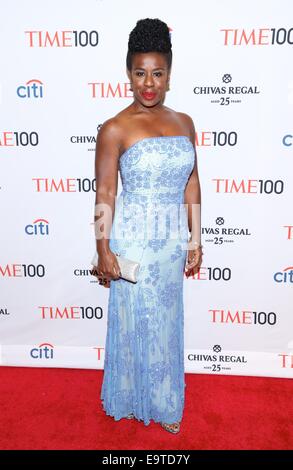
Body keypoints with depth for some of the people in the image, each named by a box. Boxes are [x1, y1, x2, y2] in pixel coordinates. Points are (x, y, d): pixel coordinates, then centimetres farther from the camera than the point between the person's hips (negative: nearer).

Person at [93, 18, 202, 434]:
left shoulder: (183, 123, 5)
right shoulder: (115, 129, -10)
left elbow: (192, 184, 8)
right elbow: (104, 193, -9)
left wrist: (194, 240, 8)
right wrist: (103, 250, -10)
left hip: (172, 240, 5)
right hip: (134, 240, -5)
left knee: (168, 322, 18)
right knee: (137, 322, 11)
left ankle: (164, 400, 41)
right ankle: (135, 399, 38)